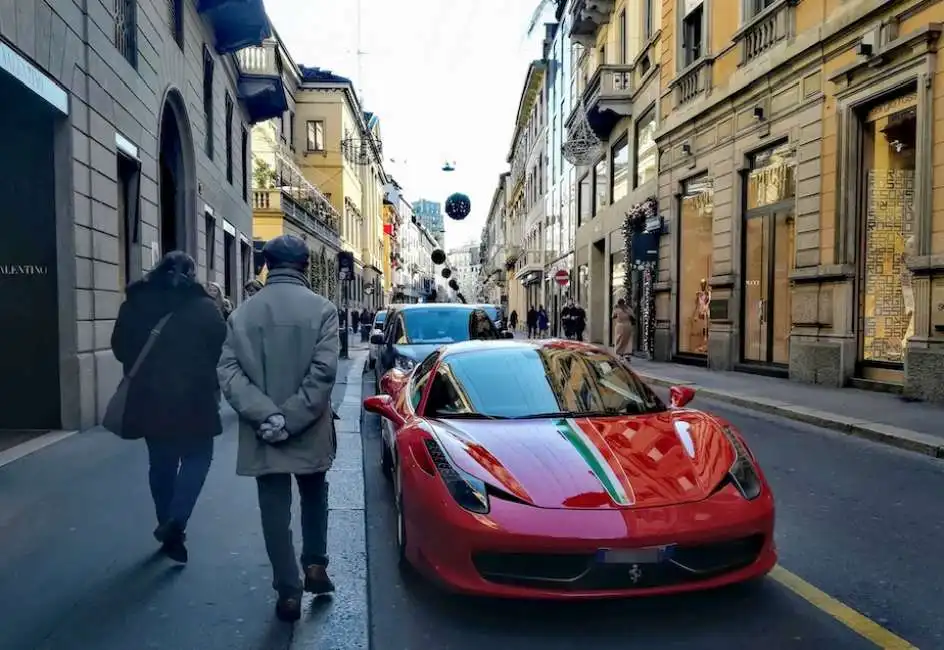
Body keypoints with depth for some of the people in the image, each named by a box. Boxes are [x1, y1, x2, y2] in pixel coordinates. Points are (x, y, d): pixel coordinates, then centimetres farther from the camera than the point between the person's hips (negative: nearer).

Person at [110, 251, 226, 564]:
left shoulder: (134, 304, 3)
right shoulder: (203, 307, -8)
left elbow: (120, 348, 10)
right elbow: (221, 350, -6)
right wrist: (212, 384, 9)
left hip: (149, 398, 4)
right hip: (192, 398, -4)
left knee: (161, 464, 16)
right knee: (197, 457, 10)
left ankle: (168, 527, 25)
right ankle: (176, 521, -7)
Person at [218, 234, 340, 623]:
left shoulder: (242, 314, 2)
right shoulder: (322, 309, -8)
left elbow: (228, 372, -9)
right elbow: (323, 371, -19)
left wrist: (266, 416, -16)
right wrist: (289, 419, -15)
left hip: (262, 436, 1)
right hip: (309, 432, -1)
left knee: (275, 510, 11)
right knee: (314, 497, 24)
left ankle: (289, 591, 15)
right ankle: (315, 565, 25)